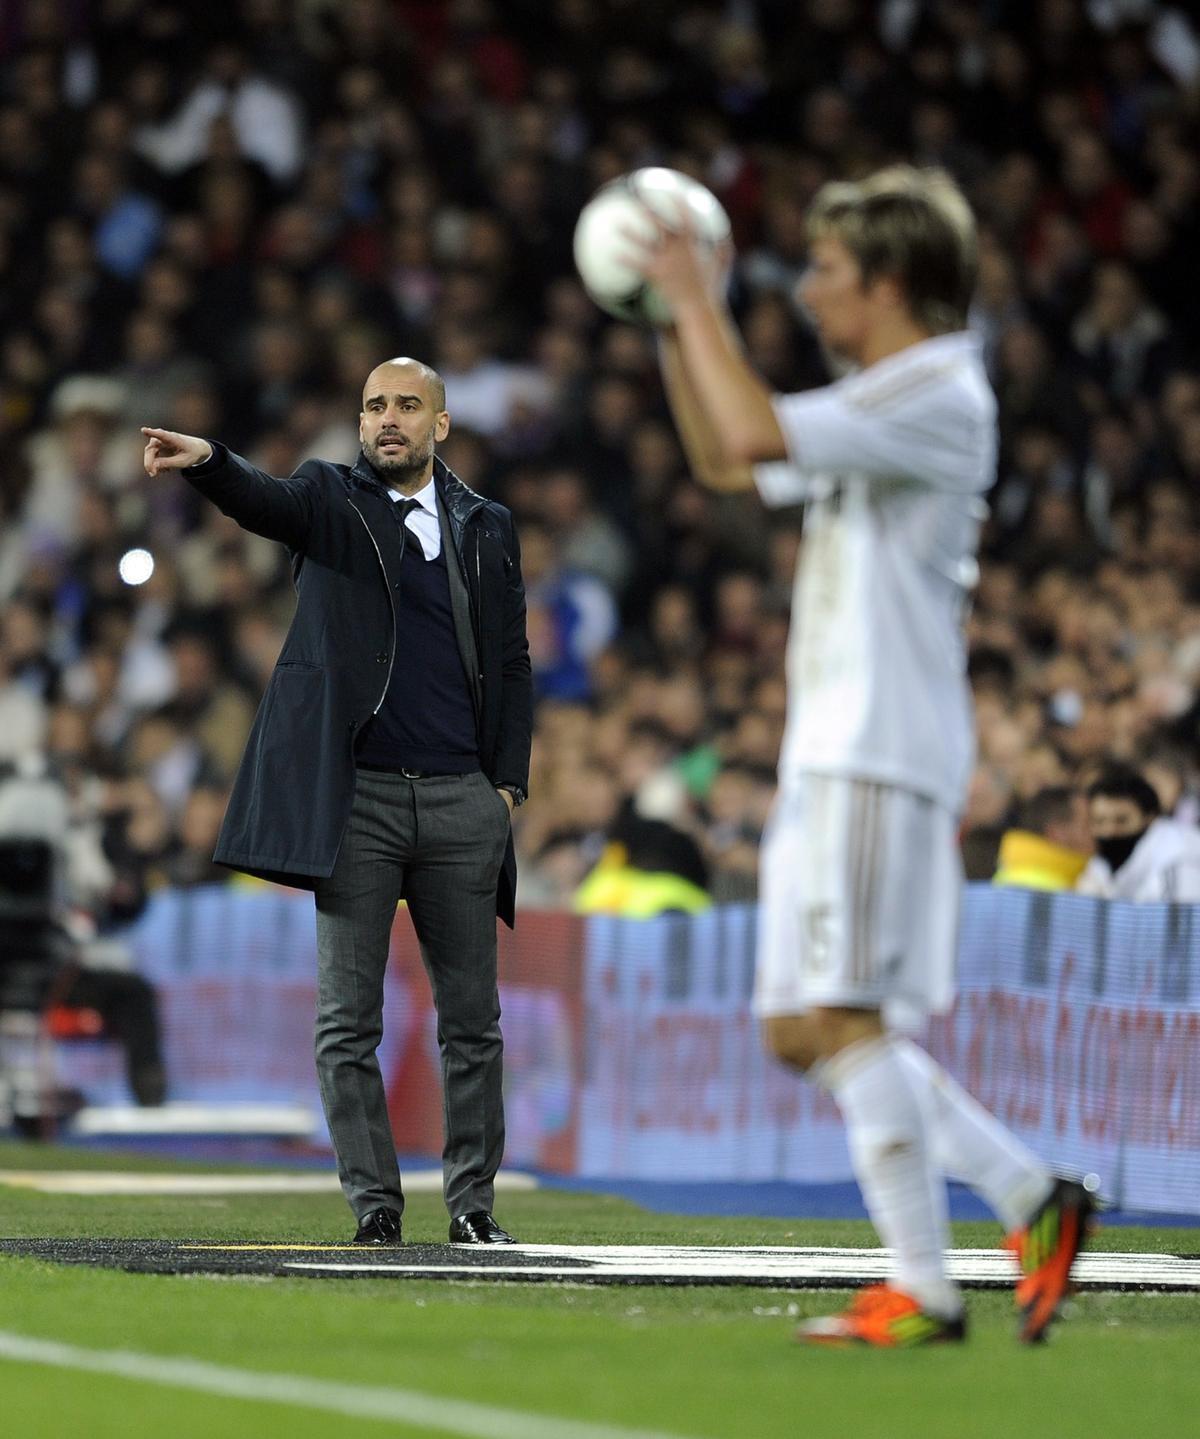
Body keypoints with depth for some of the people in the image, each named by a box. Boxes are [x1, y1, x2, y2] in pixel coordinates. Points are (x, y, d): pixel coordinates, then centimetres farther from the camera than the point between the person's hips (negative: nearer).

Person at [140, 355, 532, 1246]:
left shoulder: (488, 527, 12)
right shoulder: (332, 499, 5)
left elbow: (512, 664, 14)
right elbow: (263, 503, -18)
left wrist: (509, 783, 4)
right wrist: (206, 462, -40)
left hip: (463, 803, 2)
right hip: (359, 797, -2)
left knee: (472, 1018, 6)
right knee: (348, 1020, -3)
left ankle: (473, 1200, 15)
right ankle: (374, 1202, 3)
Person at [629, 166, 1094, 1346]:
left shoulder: (939, 397, -11)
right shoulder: (879, 407, 21)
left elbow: (758, 433, -22)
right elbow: (724, 461, 33)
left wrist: (696, 299, -10)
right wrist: (675, 323, 24)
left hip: (880, 754, -10)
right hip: (829, 756, 10)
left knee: (839, 1016, -13)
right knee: (804, 1030, 8)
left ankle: (921, 1288, -11)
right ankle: (1033, 1198, 11)